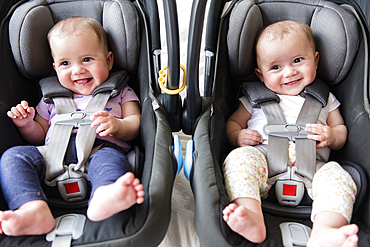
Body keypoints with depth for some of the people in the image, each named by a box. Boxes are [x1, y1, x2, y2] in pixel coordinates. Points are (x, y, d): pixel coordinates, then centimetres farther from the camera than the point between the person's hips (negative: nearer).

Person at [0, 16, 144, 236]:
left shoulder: (120, 92, 21)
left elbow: (136, 125, 10)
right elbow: (39, 137, 33)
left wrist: (117, 125, -13)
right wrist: (26, 124, 10)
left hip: (99, 149, -3)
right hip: (55, 156, 4)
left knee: (109, 157, -37)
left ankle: (104, 198, -71)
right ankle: (35, 210, -46)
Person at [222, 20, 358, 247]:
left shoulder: (324, 99, 23)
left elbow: (342, 131, 26)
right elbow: (233, 122, 24)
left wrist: (332, 136, 0)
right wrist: (238, 137, -1)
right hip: (264, 163, 0)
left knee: (336, 174, -29)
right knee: (240, 156, -31)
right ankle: (252, 217, -48)